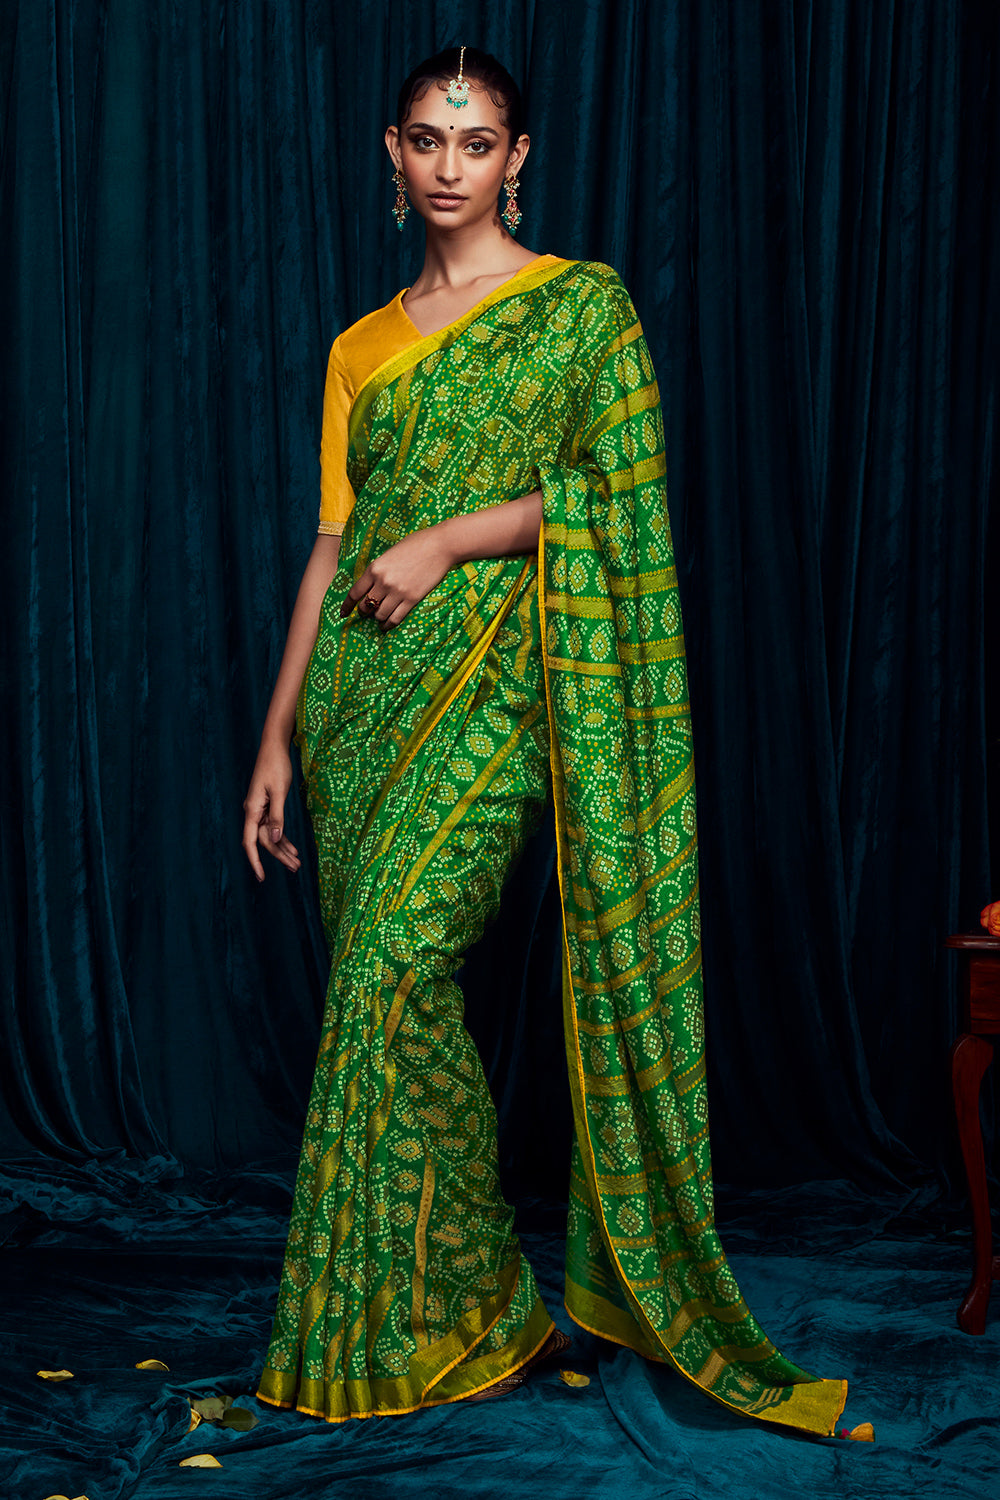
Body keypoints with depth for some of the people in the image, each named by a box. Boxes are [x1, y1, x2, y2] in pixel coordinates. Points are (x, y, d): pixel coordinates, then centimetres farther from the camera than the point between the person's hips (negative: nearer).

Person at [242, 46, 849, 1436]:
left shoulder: (583, 301, 4)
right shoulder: (364, 344, 17)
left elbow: (617, 489, -5)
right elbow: (335, 542, 14)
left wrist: (450, 537, -13)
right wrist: (278, 733, 10)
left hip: (486, 676, -5)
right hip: (359, 689, 6)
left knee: (393, 974, -15)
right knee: (387, 989, 4)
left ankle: (454, 1312, 2)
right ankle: (469, 1303, 18)